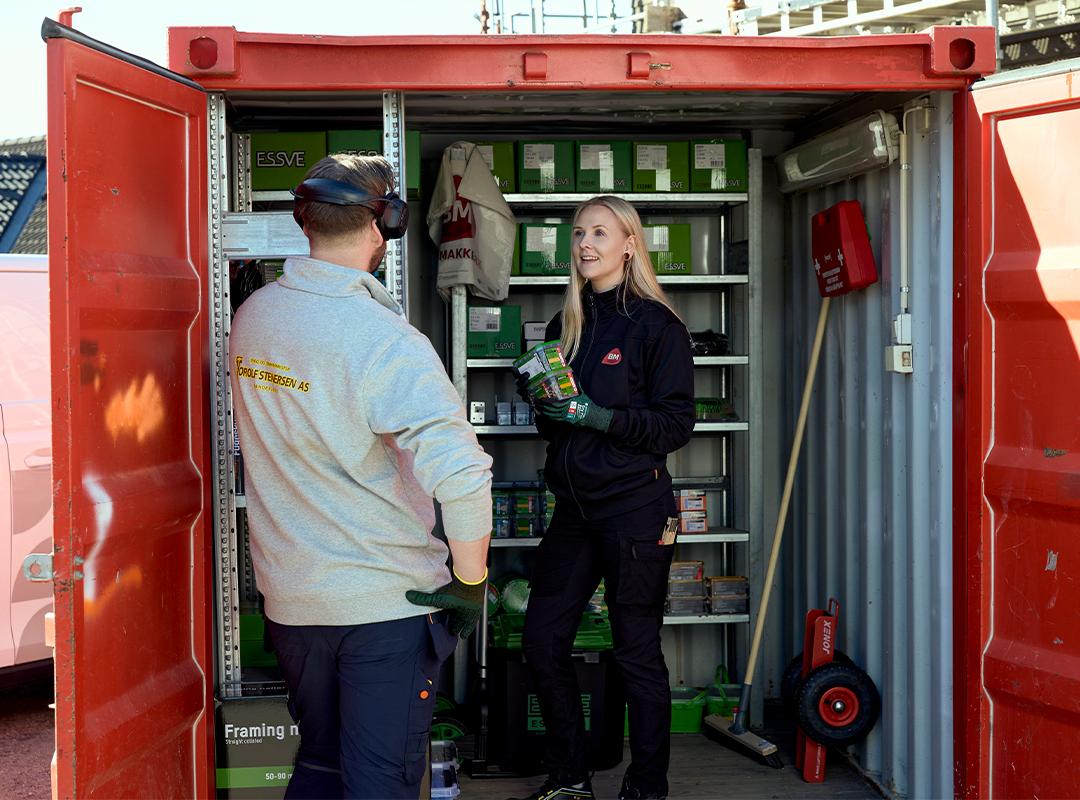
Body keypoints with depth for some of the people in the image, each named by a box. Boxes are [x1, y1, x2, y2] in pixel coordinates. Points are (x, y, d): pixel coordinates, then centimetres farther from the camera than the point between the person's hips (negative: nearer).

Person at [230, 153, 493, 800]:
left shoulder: (252, 315, 1)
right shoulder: (386, 340, -22)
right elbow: (461, 473, -31)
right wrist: (472, 582, -18)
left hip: (288, 593, 7)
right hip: (387, 598, -6)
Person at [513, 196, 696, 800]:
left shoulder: (655, 324, -6)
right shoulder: (568, 324, 14)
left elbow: (678, 423, -10)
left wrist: (601, 417, -19)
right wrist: (545, 401, 1)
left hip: (635, 506, -7)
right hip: (574, 506, 7)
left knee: (638, 653, 1)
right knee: (543, 643, 6)